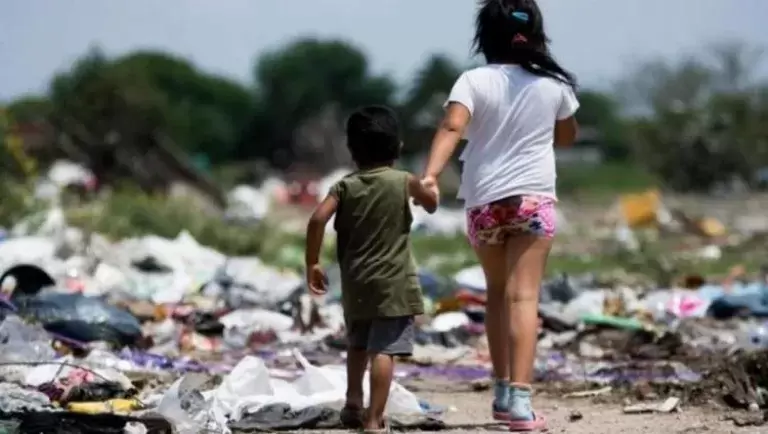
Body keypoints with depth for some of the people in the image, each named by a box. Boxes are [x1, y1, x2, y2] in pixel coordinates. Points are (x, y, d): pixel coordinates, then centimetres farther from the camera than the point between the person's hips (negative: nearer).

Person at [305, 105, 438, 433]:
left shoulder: (346, 186, 1)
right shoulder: (404, 182, -3)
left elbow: (318, 219, -12)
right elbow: (432, 205, 15)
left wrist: (312, 263, -3)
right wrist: (425, 190, 38)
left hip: (355, 283, 4)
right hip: (394, 283, -4)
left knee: (358, 344, 25)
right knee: (384, 349, -8)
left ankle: (353, 402, 35)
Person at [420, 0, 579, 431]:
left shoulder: (474, 81, -4)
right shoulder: (553, 84, 2)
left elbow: (451, 128, -20)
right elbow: (567, 136, 18)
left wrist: (431, 175, -30)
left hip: (484, 202, 1)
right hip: (534, 199, -1)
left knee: (497, 293, 19)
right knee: (523, 296, -7)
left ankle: (503, 389, 22)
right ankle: (519, 396, -20)